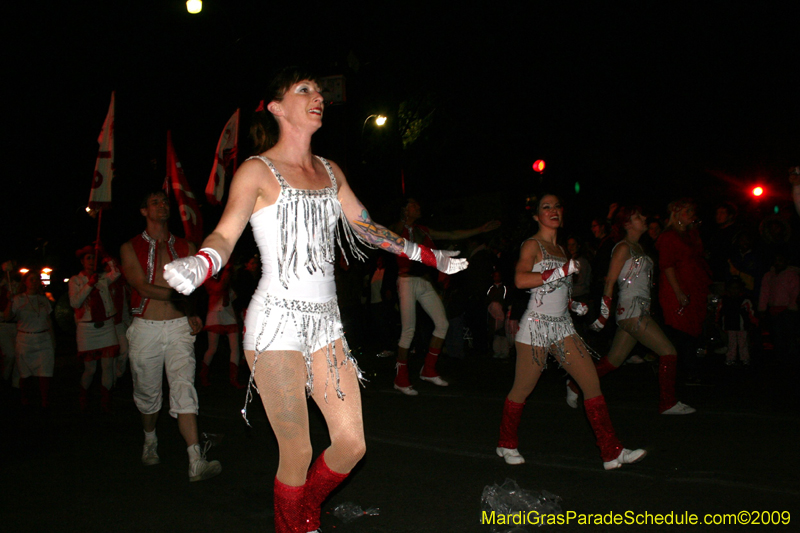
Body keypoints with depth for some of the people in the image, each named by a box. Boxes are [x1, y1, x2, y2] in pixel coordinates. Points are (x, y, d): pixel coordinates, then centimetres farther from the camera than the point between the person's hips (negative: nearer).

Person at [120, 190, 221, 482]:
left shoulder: (186, 247, 11)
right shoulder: (131, 247, 5)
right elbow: (142, 286, -9)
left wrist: (192, 314, -3)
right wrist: (177, 295, -20)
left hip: (179, 327, 0)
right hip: (146, 328, 0)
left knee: (184, 389, -13)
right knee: (147, 393, 12)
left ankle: (196, 462, -19)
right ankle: (150, 441, 41)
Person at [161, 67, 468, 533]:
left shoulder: (330, 171, 13)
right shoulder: (257, 170, -5)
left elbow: (365, 227, 21)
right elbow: (226, 235, -17)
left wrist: (429, 256, 24)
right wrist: (199, 265, -39)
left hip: (326, 321, 6)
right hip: (277, 322, -6)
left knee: (351, 445, 4)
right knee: (298, 455, -1)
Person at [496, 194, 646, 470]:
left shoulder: (560, 249, 17)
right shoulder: (532, 245, -6)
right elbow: (521, 279, -25)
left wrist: (574, 305, 10)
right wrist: (561, 271, -26)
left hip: (562, 326, 7)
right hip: (536, 325, -7)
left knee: (592, 382, -1)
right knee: (522, 390, 3)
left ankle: (612, 452, 4)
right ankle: (507, 444, 25)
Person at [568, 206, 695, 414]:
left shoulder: (638, 247, 18)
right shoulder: (623, 248, -8)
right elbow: (609, 282, -11)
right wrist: (604, 313, -12)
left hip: (640, 310, 9)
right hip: (631, 311, -9)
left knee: (614, 360, 11)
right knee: (668, 352, -6)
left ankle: (575, 386, 21)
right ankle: (667, 403, 4)